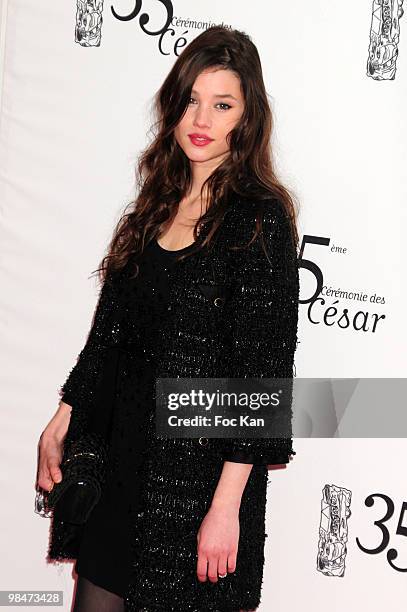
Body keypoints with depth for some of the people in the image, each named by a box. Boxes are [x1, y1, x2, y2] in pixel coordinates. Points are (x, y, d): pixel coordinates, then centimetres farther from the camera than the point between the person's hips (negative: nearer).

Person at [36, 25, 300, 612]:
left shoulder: (260, 220, -13)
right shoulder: (158, 204, 7)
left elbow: (262, 370, -16)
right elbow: (111, 330, 12)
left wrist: (226, 506, -18)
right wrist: (60, 425, 11)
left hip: (205, 459, -6)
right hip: (127, 450, 6)